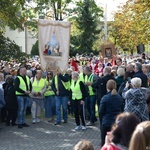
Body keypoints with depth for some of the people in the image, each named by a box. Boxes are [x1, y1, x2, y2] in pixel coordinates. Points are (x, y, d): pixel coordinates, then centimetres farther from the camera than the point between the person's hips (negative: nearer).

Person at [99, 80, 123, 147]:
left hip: (106, 123, -4)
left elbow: (101, 112, -8)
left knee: (104, 142, 8)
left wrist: (101, 123, 5)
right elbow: (122, 110, 10)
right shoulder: (119, 98, 2)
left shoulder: (105, 98, -12)